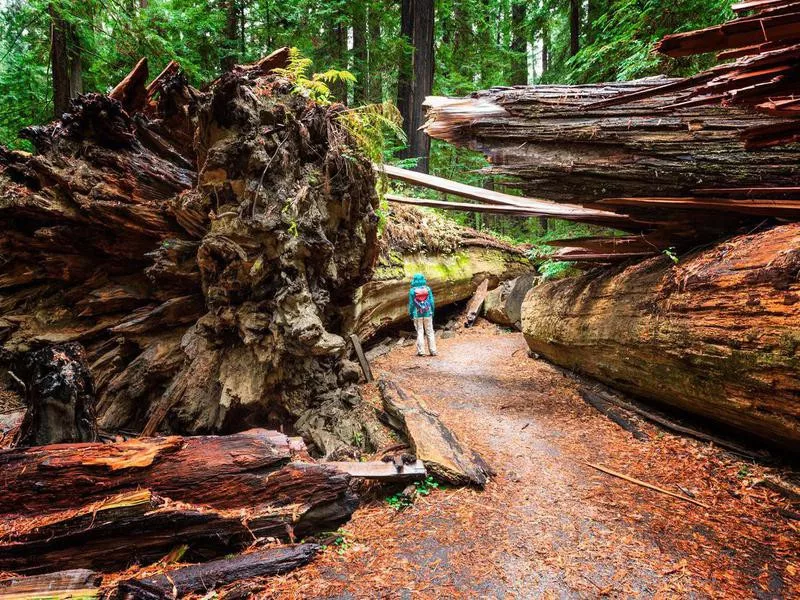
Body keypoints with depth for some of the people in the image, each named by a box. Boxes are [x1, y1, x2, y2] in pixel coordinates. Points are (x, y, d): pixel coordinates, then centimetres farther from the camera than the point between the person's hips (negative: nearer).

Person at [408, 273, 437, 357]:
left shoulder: (412, 290, -7)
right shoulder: (428, 289, -1)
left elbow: (411, 303, -3)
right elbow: (432, 302, 2)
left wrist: (410, 314, 8)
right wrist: (432, 311, 13)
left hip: (417, 315, -1)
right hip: (427, 314, 2)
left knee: (420, 332, 5)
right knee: (430, 332, 8)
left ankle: (421, 351, 4)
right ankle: (433, 351, 8)